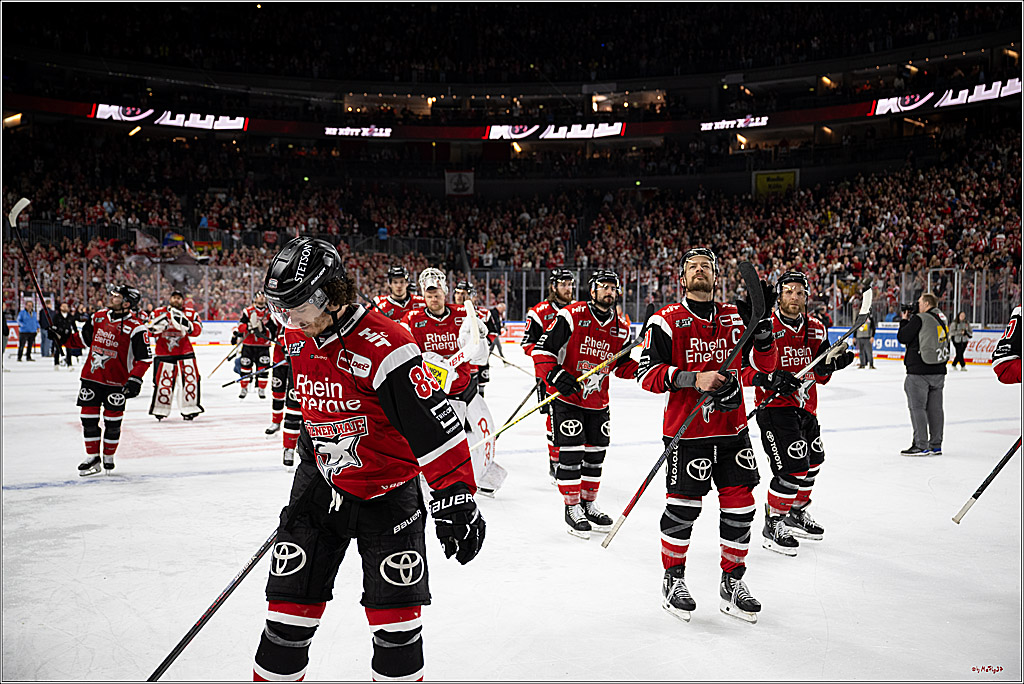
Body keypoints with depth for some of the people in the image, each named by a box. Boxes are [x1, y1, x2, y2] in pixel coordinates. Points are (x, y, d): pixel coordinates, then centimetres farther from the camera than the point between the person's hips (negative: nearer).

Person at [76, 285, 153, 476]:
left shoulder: (136, 327, -14)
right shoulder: (99, 316, 5)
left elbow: (144, 357, -14)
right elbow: (84, 337, 22)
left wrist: (135, 379, -21)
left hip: (117, 380, -5)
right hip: (92, 374, 5)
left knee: (112, 419, 4)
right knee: (89, 416, 5)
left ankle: (109, 457, 22)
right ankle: (92, 458, 16)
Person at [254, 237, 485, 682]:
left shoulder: (381, 345, -25)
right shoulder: (297, 339, -1)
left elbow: (434, 425, -27)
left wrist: (455, 496, -27)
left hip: (386, 490, -5)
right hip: (321, 482, 6)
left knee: (395, 610, 3)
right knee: (292, 596, 7)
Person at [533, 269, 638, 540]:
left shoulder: (621, 327, 4)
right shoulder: (571, 316, -15)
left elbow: (622, 364, 15)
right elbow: (542, 349, -15)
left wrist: (641, 370, -5)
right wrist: (555, 375, -27)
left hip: (598, 401, 6)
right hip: (567, 397, -6)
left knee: (596, 454, 13)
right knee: (571, 454, -6)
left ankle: (588, 503, 30)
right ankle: (572, 508, 9)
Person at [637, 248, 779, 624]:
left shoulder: (734, 317, 9)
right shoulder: (667, 321, -4)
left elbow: (764, 364, 4)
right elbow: (647, 374, -10)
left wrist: (761, 324, -11)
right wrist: (694, 378, -21)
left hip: (732, 428, 4)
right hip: (686, 429, -4)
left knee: (740, 506, 5)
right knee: (683, 506, -2)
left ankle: (732, 583, 22)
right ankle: (673, 579, 19)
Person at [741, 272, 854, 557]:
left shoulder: (815, 329, 6)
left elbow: (820, 376, 10)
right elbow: (744, 370, -16)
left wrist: (832, 363, -11)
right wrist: (770, 378, -31)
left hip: (805, 407, 8)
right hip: (774, 407, -8)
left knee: (812, 463, 20)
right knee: (792, 468, -14)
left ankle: (797, 514, 42)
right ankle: (773, 526, 3)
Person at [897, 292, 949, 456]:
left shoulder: (919, 319, -12)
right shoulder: (943, 319, 13)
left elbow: (902, 337, -7)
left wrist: (904, 321, 8)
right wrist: (910, 320, 19)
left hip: (919, 371, -8)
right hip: (939, 370, 8)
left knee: (917, 407, -2)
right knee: (935, 407, 10)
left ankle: (921, 446, -3)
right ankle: (936, 446, 16)